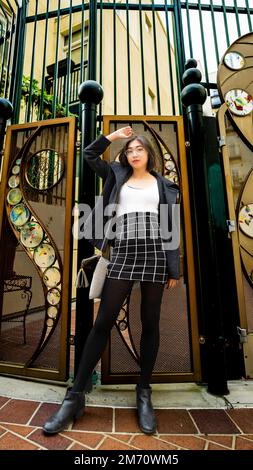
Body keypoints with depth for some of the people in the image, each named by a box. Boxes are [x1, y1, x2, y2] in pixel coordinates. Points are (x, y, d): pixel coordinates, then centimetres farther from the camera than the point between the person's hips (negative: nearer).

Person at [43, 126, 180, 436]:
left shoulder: (164, 185, 17)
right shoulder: (117, 176, 22)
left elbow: (171, 225, 10)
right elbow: (90, 155, 28)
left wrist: (174, 267, 3)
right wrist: (115, 134, 26)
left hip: (155, 252, 1)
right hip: (123, 252, 0)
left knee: (150, 322, 5)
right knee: (104, 321, -1)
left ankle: (144, 393, 23)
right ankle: (76, 395, 12)